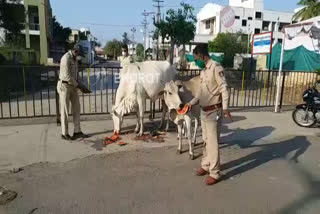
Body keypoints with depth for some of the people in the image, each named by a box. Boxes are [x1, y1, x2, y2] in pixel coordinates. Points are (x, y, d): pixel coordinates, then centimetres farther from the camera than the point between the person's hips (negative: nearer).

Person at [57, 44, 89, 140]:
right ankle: (64, 134, 10)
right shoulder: (66, 58, -19)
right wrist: (77, 84, -14)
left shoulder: (74, 58, 10)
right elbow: (67, 76, -23)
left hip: (72, 85, 9)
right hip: (64, 86, -9)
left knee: (76, 107, 7)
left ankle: (77, 131, 13)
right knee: (65, 110, -1)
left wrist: (78, 84, 4)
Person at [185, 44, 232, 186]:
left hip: (214, 111, -8)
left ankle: (215, 173, 9)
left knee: (213, 142, -2)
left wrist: (225, 108, -26)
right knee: (206, 141, 18)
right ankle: (206, 166, 32)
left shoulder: (216, 68, -13)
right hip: (204, 111, 8)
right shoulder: (203, 71, 13)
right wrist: (191, 103, 11)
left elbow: (224, 89, -18)